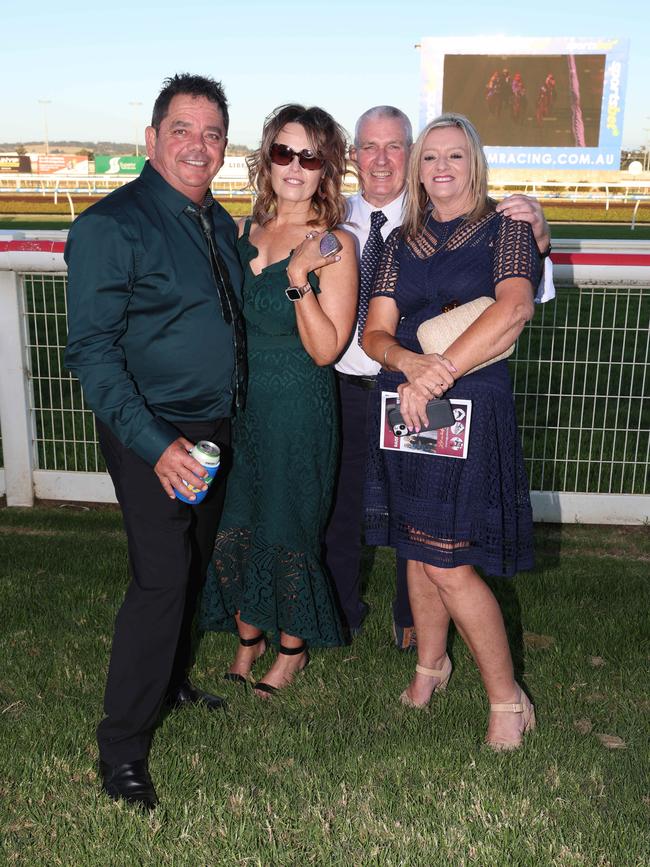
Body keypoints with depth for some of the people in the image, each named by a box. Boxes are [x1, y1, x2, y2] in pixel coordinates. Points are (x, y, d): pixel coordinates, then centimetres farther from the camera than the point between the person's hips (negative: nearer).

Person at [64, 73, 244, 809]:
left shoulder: (219, 223, 9)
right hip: (150, 436, -8)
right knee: (160, 579, -9)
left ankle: (171, 683, 40)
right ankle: (121, 746, 8)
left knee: (193, 565, 18)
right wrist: (155, 444, -26)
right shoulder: (112, 225, -15)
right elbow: (91, 348, -19)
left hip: (212, 429, 8)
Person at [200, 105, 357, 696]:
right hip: (237, 403, 5)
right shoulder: (244, 233, 7)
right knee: (233, 526, 12)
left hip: (298, 409, -5)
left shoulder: (335, 244, -9)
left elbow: (326, 349, -15)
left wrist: (298, 280, -24)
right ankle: (249, 637, 35)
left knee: (288, 528, 7)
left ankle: (293, 647, 31)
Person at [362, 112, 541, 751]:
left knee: (449, 564, -7)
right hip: (403, 405, 5)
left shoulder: (504, 229, 0)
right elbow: (374, 333, 6)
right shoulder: (401, 242, 13)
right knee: (419, 552, 13)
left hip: (470, 406, -5)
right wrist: (409, 362, -17)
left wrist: (436, 375, -23)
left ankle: (507, 699, 10)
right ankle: (430, 665, 34)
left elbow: (514, 308, -19)